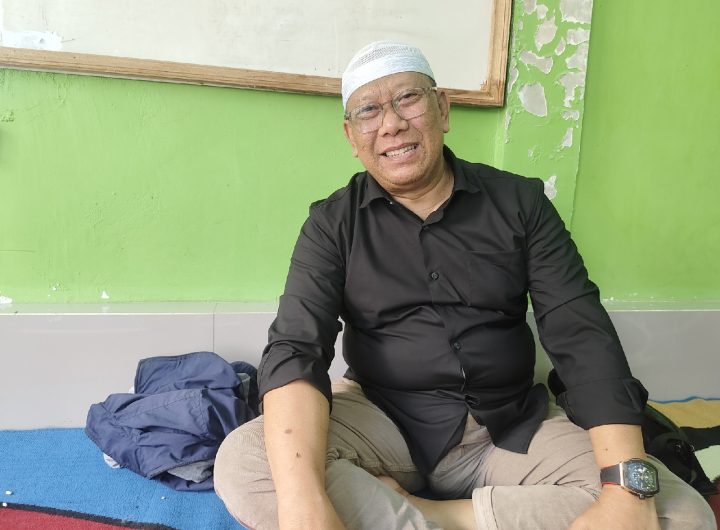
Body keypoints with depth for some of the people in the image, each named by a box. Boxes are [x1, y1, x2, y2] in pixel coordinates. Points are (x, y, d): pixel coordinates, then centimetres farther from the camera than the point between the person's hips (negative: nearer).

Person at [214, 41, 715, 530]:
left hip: (513, 428, 2)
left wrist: (627, 489, -22)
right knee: (242, 465, -26)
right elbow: (295, 350, -16)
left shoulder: (520, 202, 0)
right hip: (381, 421, -1)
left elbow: (584, 338, -7)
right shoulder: (333, 225, -2)